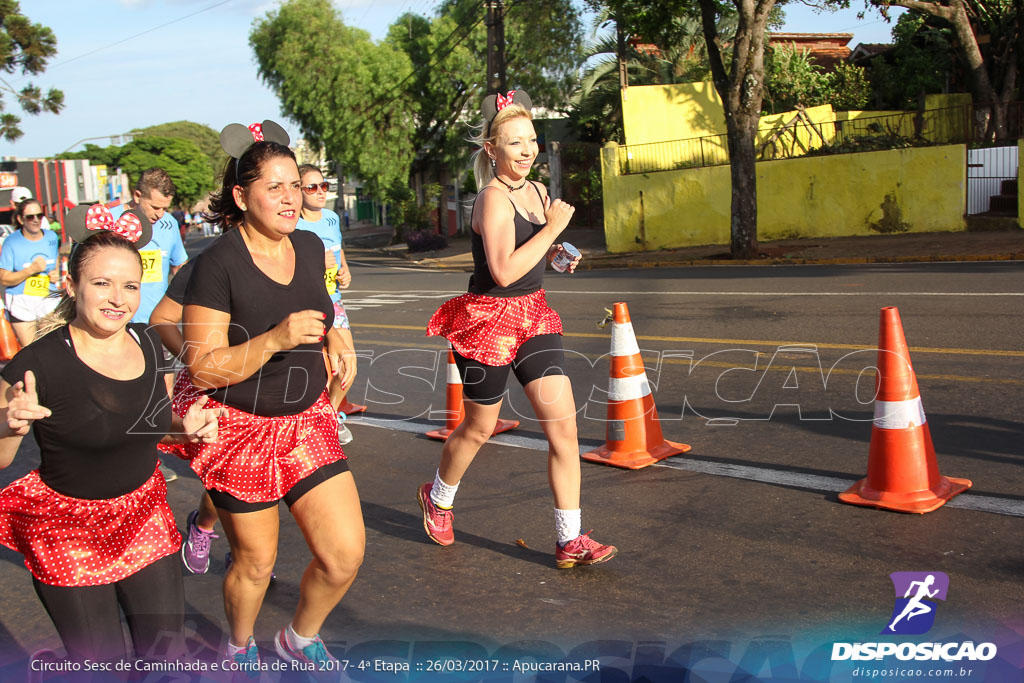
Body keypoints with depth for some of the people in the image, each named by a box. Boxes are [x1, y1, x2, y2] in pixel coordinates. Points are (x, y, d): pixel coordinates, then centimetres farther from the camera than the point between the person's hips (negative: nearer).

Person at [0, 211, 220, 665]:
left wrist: (187, 427, -6)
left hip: (144, 517, 5)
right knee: (101, 662, 4)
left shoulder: (147, 343, -2)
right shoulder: (40, 363, -19)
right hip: (68, 532, -4)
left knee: (166, 652, 9)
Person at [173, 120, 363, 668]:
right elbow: (201, 369, -19)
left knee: (345, 554, 0)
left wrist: (331, 339, 2)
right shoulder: (218, 263, -17)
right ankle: (240, 649, 44)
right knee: (255, 562, 11)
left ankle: (300, 638, 31)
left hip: (306, 420, 5)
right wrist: (276, 339, -31)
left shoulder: (311, 247, 2)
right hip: (239, 429, -5)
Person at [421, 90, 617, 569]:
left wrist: (555, 254, 5)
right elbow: (503, 271, -28)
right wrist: (553, 227, -22)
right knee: (479, 428, 11)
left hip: (533, 316, 7)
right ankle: (438, 497, 41)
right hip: (489, 319, -7)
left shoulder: (537, 192, 8)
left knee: (563, 423, -2)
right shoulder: (493, 198, -17)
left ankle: (571, 541, 5)